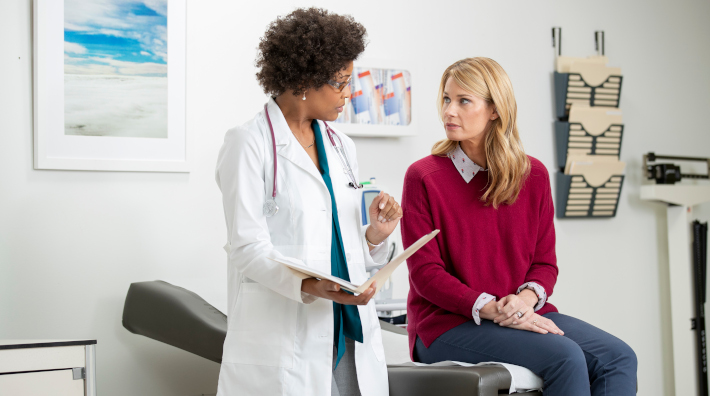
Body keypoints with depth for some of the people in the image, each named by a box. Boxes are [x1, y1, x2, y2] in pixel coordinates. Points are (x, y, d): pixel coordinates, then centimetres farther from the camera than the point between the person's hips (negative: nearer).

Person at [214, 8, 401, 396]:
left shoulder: (341, 147, 17)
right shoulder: (249, 143, -4)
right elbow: (248, 249, -10)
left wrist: (375, 234, -2)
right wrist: (308, 286, -25)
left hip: (350, 334, 6)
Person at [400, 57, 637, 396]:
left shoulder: (533, 175, 8)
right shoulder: (422, 177, -3)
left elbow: (545, 262, 10)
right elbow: (425, 273, -8)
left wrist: (527, 297, -14)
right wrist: (491, 308, -20)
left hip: (524, 313, 5)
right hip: (449, 324, -5)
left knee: (619, 357, -18)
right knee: (565, 357, -28)